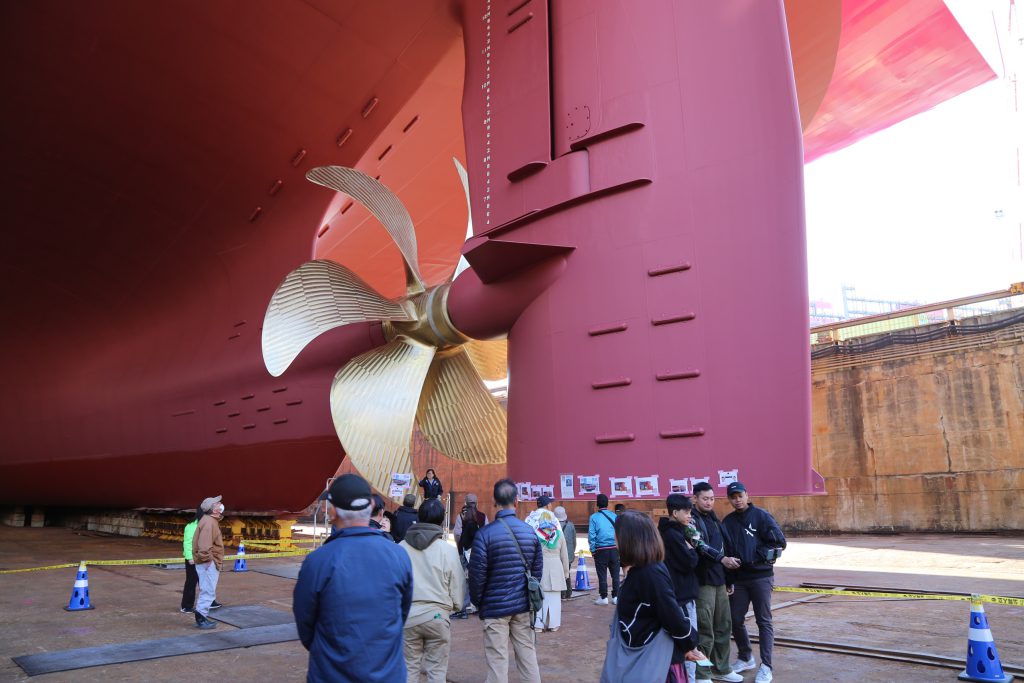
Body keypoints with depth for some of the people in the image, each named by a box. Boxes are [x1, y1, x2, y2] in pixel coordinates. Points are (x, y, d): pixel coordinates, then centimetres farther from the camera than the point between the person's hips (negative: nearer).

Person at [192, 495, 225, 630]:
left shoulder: (212, 520, 13)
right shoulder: (209, 521, -20)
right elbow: (205, 544, -28)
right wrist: (208, 559, -22)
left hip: (212, 563, 11)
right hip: (209, 563, -11)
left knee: (207, 591, 18)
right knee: (208, 591, -4)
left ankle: (202, 617, 26)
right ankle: (201, 618, 2)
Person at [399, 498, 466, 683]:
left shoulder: (401, 548, -4)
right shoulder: (448, 550, -8)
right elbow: (457, 586, -2)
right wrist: (455, 606, 18)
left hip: (407, 615, 2)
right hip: (437, 615, -2)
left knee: (409, 668, 12)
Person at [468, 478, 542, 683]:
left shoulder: (485, 533, -13)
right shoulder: (530, 531, 1)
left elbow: (477, 574, -11)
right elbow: (537, 569, 6)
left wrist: (477, 601, 4)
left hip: (495, 606, -4)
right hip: (523, 605, 4)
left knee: (497, 660, 3)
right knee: (528, 654, 14)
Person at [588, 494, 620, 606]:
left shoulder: (594, 517, -4)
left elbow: (591, 535, -6)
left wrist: (593, 550, 1)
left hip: (601, 550, -2)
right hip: (614, 549, 2)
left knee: (602, 575, 5)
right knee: (615, 574, 11)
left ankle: (603, 597, 8)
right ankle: (616, 596, 14)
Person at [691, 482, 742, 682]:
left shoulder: (713, 519, 16)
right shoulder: (692, 519, -10)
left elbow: (724, 545, 20)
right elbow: (700, 546, -22)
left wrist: (729, 578, 18)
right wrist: (722, 559, -29)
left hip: (719, 579, 8)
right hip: (703, 580, -8)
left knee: (723, 626, 14)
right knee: (705, 630, -4)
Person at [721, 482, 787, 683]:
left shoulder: (761, 516, -6)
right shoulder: (727, 521, 8)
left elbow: (779, 541, -11)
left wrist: (757, 556, -13)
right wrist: (728, 580, 2)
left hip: (761, 577, -5)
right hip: (738, 578, 5)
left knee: (764, 621, 1)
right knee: (736, 620, 9)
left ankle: (766, 667, 6)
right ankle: (745, 658, 29)